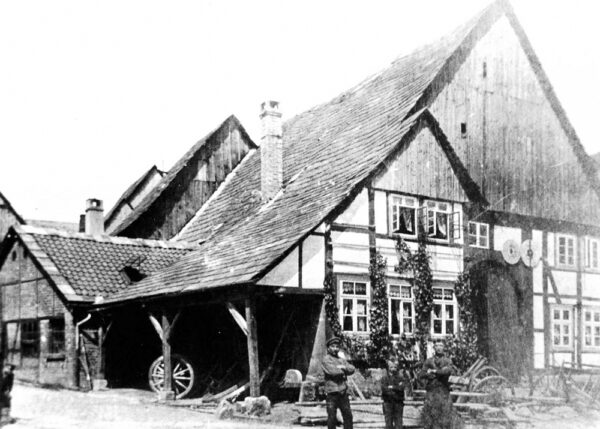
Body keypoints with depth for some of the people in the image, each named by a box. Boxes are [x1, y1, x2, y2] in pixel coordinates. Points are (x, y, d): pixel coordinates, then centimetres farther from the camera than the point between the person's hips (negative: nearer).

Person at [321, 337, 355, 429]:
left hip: (343, 391, 6)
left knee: (348, 415, 7)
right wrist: (344, 372, -2)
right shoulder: (326, 359, -4)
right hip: (332, 392, -6)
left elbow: (352, 369, 6)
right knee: (332, 417, -1)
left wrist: (344, 367, -11)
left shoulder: (342, 360, 17)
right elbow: (333, 371, -17)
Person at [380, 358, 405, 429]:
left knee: (398, 422, 1)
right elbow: (384, 389, -10)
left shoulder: (400, 377, 6)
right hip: (388, 402, -1)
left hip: (398, 402, 1)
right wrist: (396, 387, -11)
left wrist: (392, 387, -12)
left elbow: (401, 388, -8)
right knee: (388, 423, 2)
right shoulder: (384, 377, 4)